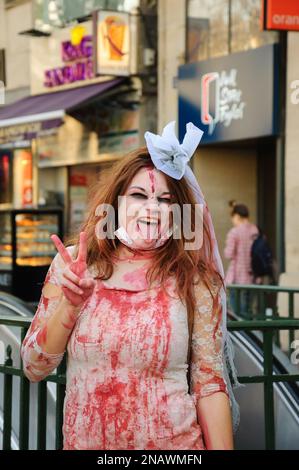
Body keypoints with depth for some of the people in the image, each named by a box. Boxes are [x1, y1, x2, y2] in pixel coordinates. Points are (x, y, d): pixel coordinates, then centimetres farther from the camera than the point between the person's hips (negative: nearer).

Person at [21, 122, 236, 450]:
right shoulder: (72, 264, -3)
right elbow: (34, 369, -3)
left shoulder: (193, 281, -7)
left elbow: (209, 384, -6)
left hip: (172, 442, -1)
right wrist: (71, 302, -16)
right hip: (82, 441, 2)